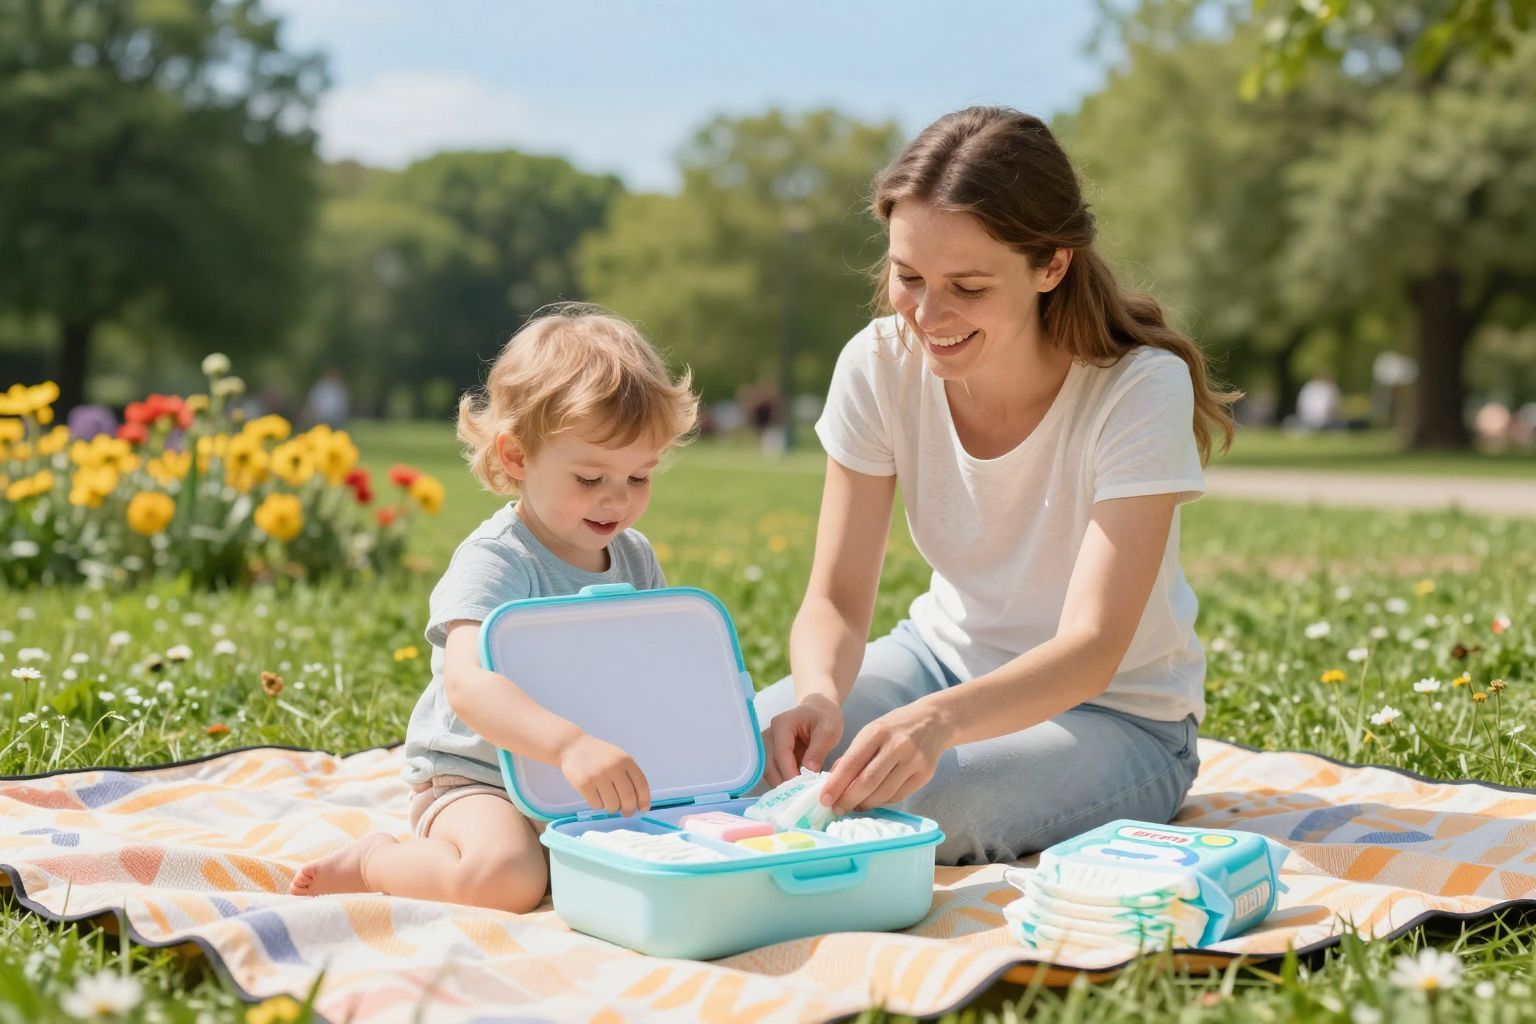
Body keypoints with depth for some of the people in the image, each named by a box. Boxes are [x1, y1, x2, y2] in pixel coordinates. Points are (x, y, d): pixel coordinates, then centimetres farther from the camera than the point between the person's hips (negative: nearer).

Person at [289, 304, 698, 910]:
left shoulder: (636, 559, 8)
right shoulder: (494, 562, -17)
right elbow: (468, 683, -33)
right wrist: (568, 744, -48)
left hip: (598, 786, 8)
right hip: (477, 782, -7)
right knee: (505, 877, -35)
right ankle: (375, 863, -2)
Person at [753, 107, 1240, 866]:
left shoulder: (1141, 390, -24)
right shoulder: (880, 365, -13)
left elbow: (1092, 648, -30)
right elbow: (836, 599, -12)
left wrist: (939, 719, -49)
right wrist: (819, 690, -36)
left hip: (1114, 711, -3)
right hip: (945, 658, 4)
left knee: (888, 813, -31)